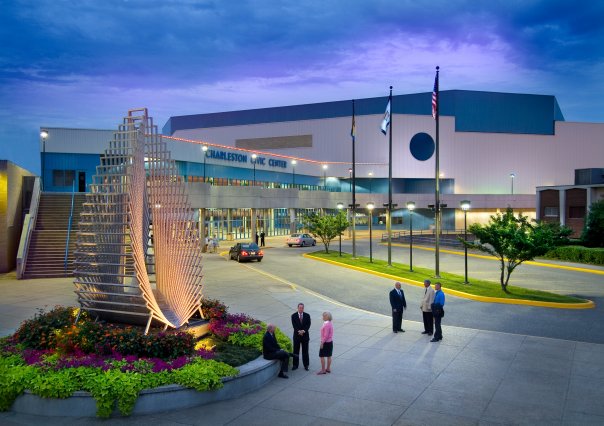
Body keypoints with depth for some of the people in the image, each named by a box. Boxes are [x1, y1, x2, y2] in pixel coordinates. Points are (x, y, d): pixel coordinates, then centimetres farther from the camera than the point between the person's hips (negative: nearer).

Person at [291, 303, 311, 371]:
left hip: (305, 335, 0)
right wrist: (299, 331, -22)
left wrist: (303, 331, -20)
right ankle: (295, 365, 14)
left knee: (305, 351, 5)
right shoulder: (294, 315, -2)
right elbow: (294, 325, -8)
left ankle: (306, 365, 13)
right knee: (296, 350, 6)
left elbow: (308, 325, -6)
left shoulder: (307, 316, 0)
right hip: (297, 335, 0)